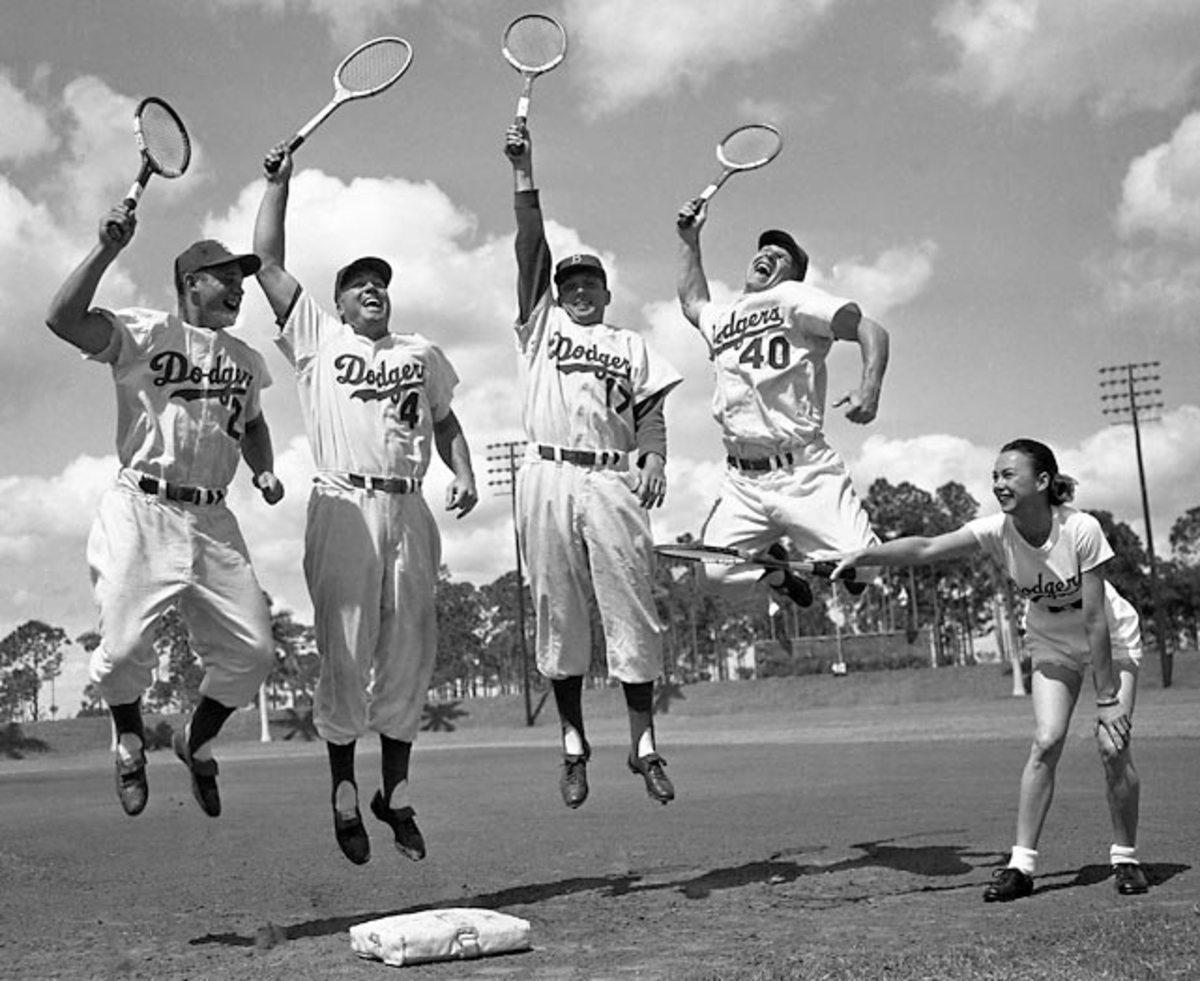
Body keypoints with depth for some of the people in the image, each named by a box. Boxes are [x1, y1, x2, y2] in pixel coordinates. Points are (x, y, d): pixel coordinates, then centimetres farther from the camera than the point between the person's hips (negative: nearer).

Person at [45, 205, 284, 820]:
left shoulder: (246, 359, 18)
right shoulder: (144, 334, 0)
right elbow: (63, 319, -15)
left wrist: (263, 471, 14)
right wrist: (108, 248, -18)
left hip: (213, 521, 5)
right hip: (141, 512, -5)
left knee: (252, 652, -1)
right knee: (125, 647, -11)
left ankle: (196, 742, 28)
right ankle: (130, 739, 23)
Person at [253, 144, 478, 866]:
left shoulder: (422, 351, 23)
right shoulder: (316, 337, 13)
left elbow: (445, 420, 24)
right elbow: (268, 263, 9)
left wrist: (464, 475, 7)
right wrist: (280, 182, 9)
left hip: (410, 510, 3)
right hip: (344, 507, -3)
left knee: (410, 655, 3)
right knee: (345, 652, -4)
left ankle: (396, 793, 14)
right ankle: (345, 797, 7)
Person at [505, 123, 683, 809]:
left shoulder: (631, 345, 21)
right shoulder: (541, 325, 20)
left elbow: (651, 412, 11)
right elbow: (531, 246, 13)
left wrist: (655, 458, -8)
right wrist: (524, 172, 7)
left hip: (613, 479, 0)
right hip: (549, 476, 0)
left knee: (633, 611, -5)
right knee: (559, 612, 1)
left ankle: (644, 743, 2)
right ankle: (574, 743, 10)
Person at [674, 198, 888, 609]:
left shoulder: (793, 298, 3)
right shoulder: (720, 318, 20)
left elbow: (871, 331, -6)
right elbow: (692, 302, 45)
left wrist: (869, 389, -23)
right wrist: (689, 240, 37)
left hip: (803, 471, -5)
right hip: (741, 481, 5)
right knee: (718, 571, -10)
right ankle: (774, 562, 22)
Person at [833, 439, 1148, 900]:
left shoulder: (1080, 529, -31)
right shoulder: (998, 532, -22)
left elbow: (1096, 620, -28)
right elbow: (926, 549, -33)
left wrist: (1106, 697, -26)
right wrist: (864, 555, -46)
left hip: (1111, 639, -2)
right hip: (1052, 644, 3)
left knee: (1113, 746, -12)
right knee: (1046, 742, -13)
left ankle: (1125, 857, 9)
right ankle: (1021, 863, -9)